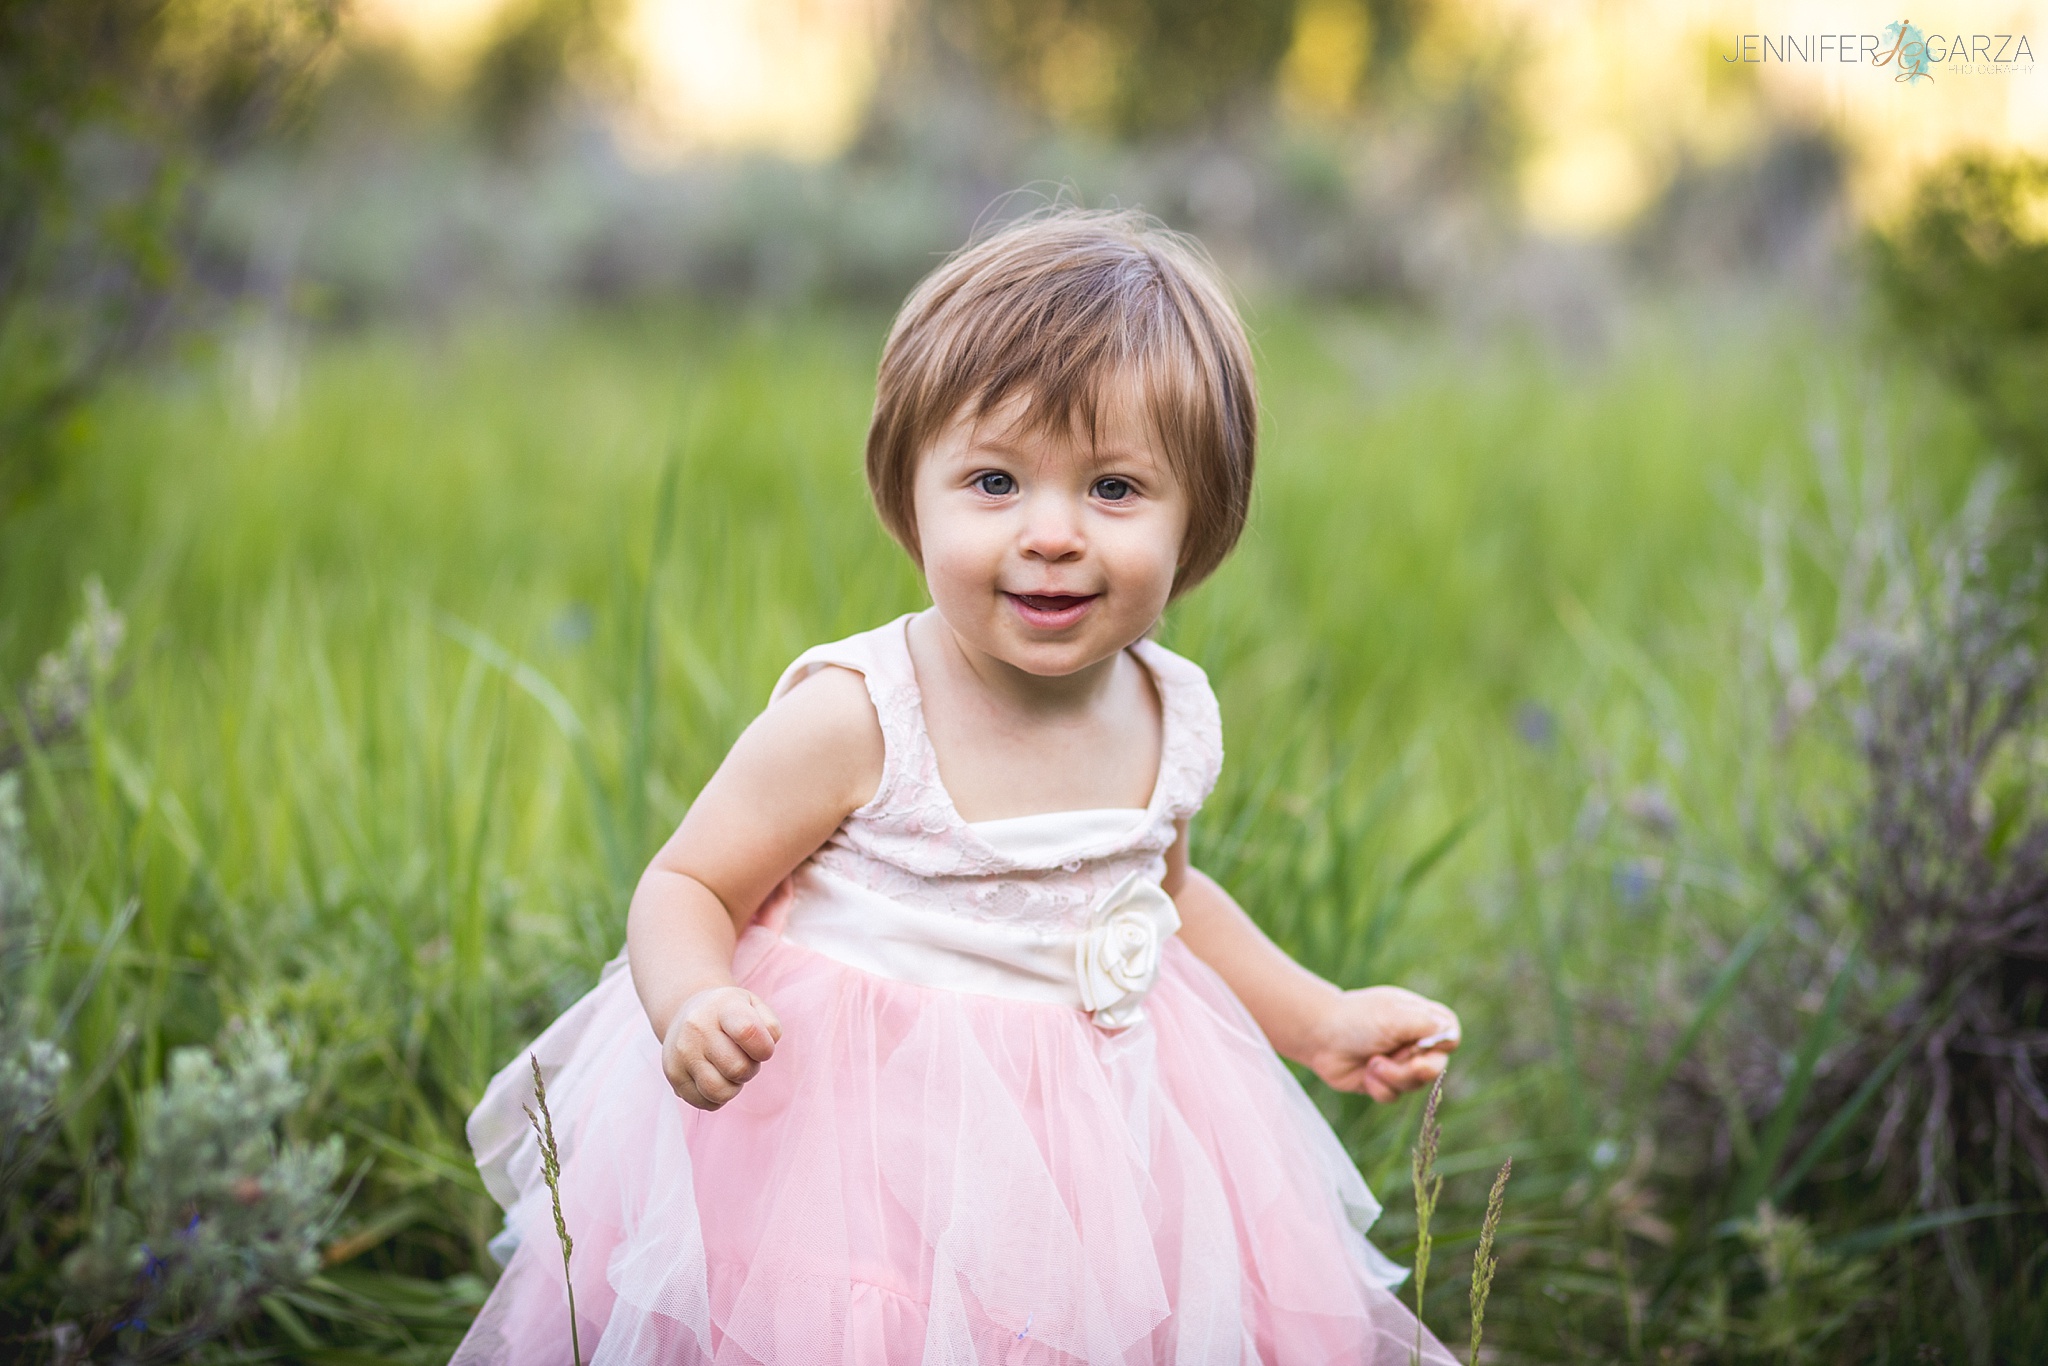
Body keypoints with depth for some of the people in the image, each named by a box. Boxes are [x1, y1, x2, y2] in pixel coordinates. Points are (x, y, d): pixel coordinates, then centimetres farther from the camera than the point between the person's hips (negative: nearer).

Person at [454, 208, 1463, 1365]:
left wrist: (1319, 1019, 14)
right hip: (864, 1128, -5)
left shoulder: (1171, 718, -3)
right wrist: (693, 1008, -33)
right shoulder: (854, 721, -21)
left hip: (1093, 1126, 5)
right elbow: (689, 888, -13)